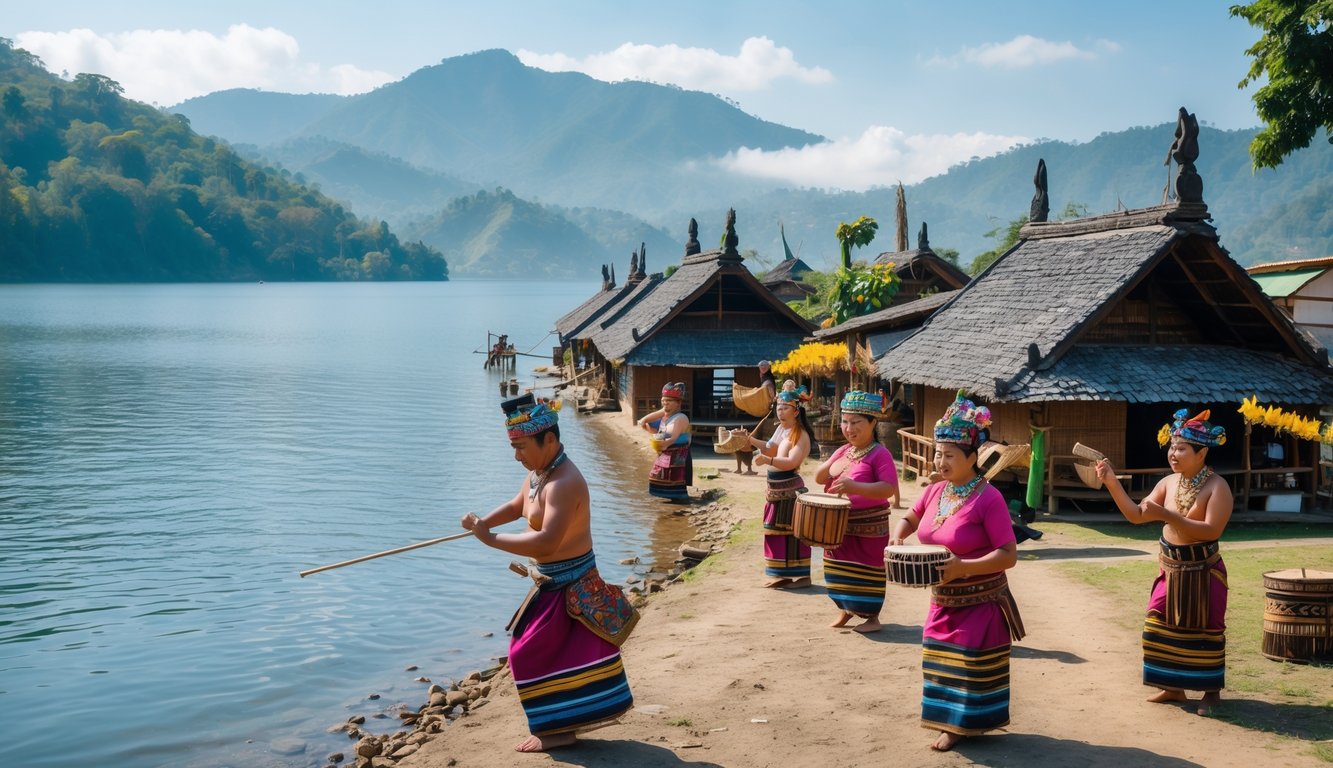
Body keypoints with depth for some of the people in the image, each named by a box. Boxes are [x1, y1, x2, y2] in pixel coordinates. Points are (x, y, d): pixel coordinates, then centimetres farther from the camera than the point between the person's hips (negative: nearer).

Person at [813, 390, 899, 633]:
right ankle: (845, 609, 32)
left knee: (866, 572, -1)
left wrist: (855, 487, -34)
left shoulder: (880, 454, -15)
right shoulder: (843, 450, 9)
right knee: (840, 568, 16)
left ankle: (872, 617, 11)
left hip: (868, 527, -7)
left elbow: (889, 488, -25)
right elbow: (818, 477, 13)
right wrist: (830, 466, -10)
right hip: (838, 525, 7)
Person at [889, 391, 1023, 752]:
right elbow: (909, 519, 21)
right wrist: (897, 537, -1)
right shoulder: (935, 492, 0)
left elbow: (1009, 555, -22)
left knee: (972, 666, 3)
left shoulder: (988, 498, -21)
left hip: (980, 603, -7)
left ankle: (965, 724, 17)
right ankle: (950, 719, 29)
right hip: (942, 601, 7)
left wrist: (963, 567, -32)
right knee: (942, 660, 14)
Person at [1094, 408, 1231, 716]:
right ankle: (1173, 686, 23)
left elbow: (1212, 530, -26)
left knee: (1203, 629, 3)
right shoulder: (1168, 482, 3)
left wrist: (1167, 516, -31)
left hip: (1203, 570, -6)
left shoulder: (1217, 487, -15)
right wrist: (1112, 484, -11)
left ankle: (1212, 690, 17)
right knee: (1164, 625, 10)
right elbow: (1136, 515, 1)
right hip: (1170, 568, 6)